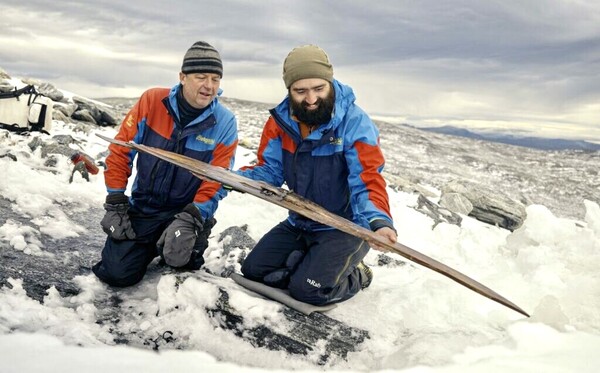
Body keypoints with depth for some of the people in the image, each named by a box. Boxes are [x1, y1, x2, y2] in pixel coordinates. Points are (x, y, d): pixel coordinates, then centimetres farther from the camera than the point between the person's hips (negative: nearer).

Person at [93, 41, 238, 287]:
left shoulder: (224, 123, -12)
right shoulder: (152, 101, -10)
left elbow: (216, 182, -12)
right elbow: (121, 151, -4)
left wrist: (190, 219, -25)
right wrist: (115, 204, -6)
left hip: (188, 211, -1)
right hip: (142, 208, 1)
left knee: (180, 258, -25)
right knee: (118, 273, -10)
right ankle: (150, 246, 23)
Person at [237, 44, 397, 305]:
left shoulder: (356, 123, -21)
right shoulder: (280, 121, -5)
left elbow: (367, 183, -24)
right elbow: (269, 171, 0)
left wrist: (378, 221, -44)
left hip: (346, 227, -6)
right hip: (299, 225, 6)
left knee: (308, 289, -19)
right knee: (253, 270, 2)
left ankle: (354, 277, 12)